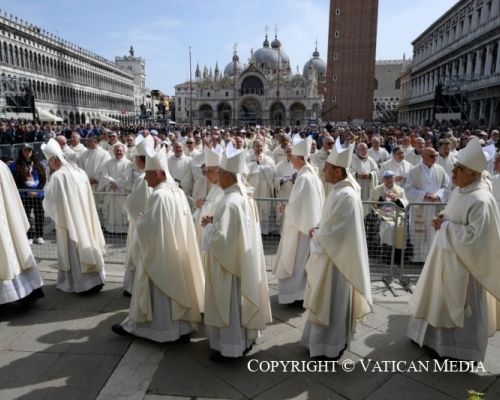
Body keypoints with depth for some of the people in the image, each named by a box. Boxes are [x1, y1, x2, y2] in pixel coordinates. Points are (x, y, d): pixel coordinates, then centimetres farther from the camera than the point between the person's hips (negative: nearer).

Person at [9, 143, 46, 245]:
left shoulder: (38, 164, 8)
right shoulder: (16, 165, 1)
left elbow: (43, 179, 4)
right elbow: (16, 181, -4)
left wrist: (37, 190, -9)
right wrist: (27, 191, -13)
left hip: (38, 194, 2)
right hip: (24, 195, -2)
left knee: (39, 215, 5)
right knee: (26, 216, 2)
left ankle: (39, 236, 16)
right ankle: (29, 237, 11)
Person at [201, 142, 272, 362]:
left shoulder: (229, 202, -26)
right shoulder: (243, 195, 4)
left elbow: (220, 237, -28)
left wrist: (208, 225, -11)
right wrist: (215, 221, 4)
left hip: (228, 262, -9)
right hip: (241, 258, 10)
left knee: (227, 304, 5)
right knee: (239, 301, 20)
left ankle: (229, 347, 20)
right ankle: (244, 339, 35)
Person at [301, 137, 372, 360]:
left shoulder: (346, 196, -25)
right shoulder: (339, 190, 5)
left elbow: (332, 231, -25)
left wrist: (315, 233, -8)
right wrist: (318, 230, 0)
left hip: (336, 257, -10)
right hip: (329, 253, 10)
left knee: (332, 303, 5)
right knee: (325, 301, 21)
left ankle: (331, 347, 23)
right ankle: (322, 340, 37)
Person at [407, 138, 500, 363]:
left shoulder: (480, 200, -25)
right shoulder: (460, 191, 4)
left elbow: (476, 237, -28)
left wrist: (446, 226, -19)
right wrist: (443, 221, -3)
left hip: (463, 261, -9)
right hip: (448, 255, 9)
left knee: (460, 304, 7)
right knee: (442, 299, 21)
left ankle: (460, 350, 25)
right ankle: (437, 335, 39)